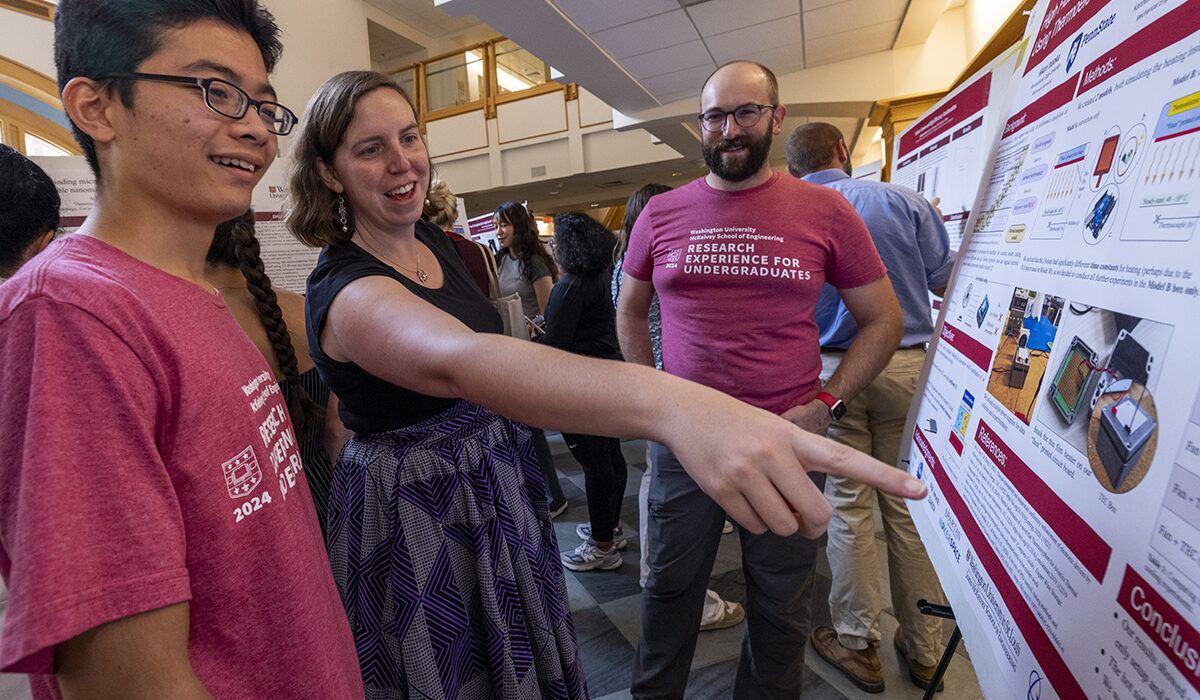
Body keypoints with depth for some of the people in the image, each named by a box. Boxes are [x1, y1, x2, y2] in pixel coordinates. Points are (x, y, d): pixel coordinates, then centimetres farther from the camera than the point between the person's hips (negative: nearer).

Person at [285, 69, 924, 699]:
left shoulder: (430, 239, 0)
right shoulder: (344, 293, -26)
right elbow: (454, 360, -48)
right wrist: (668, 404, -63)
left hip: (494, 484, 7)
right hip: (417, 519, -6)